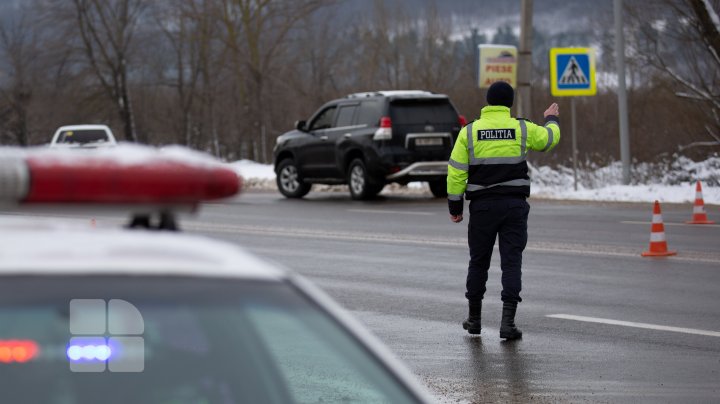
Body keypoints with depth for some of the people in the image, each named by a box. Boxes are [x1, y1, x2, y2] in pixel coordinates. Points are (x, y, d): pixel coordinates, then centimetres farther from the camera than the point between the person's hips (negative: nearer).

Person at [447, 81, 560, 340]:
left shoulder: (469, 132, -2)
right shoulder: (522, 129, -2)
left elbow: (456, 171, -2)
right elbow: (549, 138, 17)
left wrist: (455, 205, 6)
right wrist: (552, 120, 38)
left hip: (482, 205, 1)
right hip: (514, 205, -1)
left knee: (479, 261, 13)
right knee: (511, 261, 0)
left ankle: (474, 318, 23)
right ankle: (508, 321, -9)